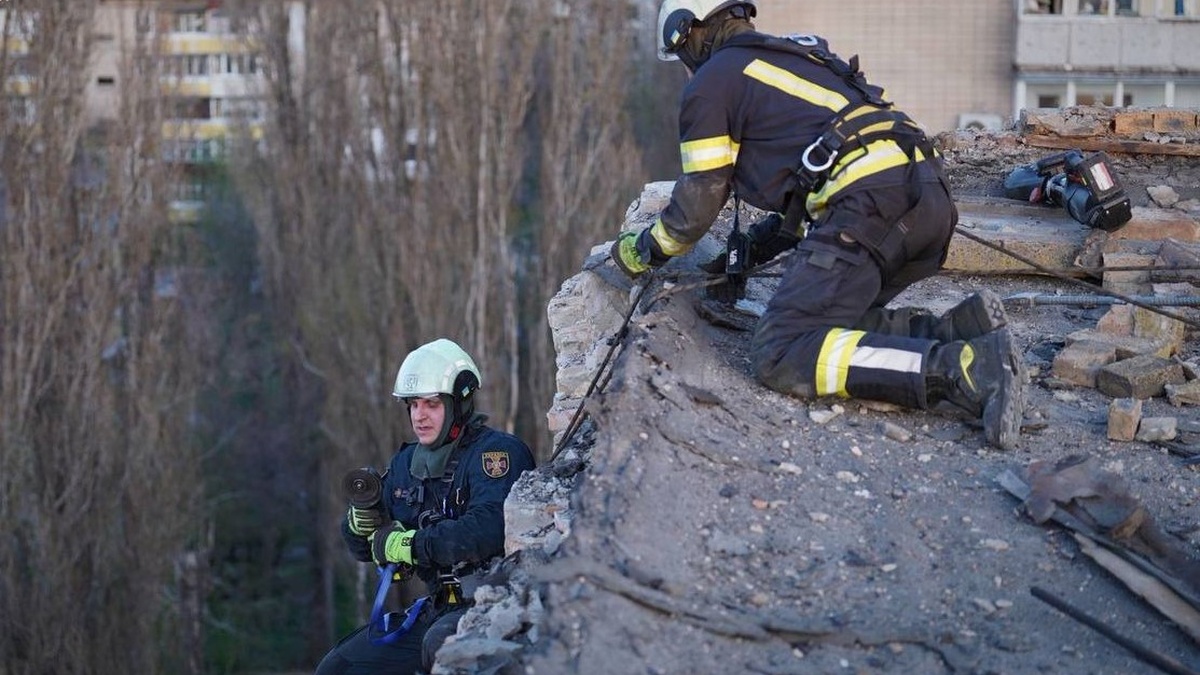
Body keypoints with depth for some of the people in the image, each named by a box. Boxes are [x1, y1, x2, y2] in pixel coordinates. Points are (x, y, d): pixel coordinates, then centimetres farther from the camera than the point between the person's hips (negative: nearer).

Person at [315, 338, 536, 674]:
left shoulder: (496, 451, -13)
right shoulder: (406, 463, 12)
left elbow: (488, 529, -30)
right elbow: (364, 548, 16)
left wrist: (411, 544, -21)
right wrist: (363, 516, -8)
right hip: (439, 607, 8)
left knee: (441, 644, -39)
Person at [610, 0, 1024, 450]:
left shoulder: (710, 83, 10)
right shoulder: (800, 53, 33)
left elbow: (699, 199, 13)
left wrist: (642, 252, 30)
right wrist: (770, 239, 45)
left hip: (871, 204, -9)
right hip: (929, 197, 9)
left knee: (780, 356, -12)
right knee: (830, 322, 19)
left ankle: (966, 371, -27)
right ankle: (962, 328, -4)